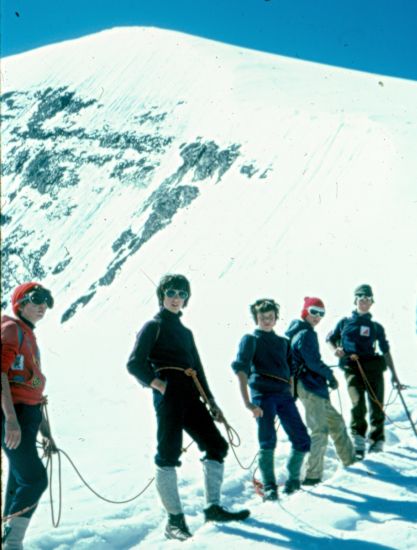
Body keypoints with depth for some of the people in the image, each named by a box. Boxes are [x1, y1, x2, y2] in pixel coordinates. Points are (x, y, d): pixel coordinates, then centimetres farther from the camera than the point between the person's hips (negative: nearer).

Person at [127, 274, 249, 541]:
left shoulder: (185, 332, 25)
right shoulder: (153, 326, 3)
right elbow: (135, 364, -7)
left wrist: (212, 403, 19)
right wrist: (159, 384, -13)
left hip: (190, 396, 8)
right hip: (168, 396, -8)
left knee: (217, 446, 4)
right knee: (169, 454, -9)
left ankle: (213, 507, 11)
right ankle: (175, 519, -3)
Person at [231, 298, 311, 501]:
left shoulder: (283, 342, 21)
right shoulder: (250, 340, 5)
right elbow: (241, 370, -9)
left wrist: (291, 394, 12)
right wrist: (248, 403, -19)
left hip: (284, 395, 5)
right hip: (262, 394, -5)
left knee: (302, 440, 0)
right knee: (268, 441, -12)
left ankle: (293, 478, 20)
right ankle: (269, 487, 1)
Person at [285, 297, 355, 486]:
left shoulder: (298, 332, 16)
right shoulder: (306, 334, -14)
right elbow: (313, 362, -19)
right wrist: (330, 375, -5)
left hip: (314, 386, 11)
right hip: (310, 387, -11)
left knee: (336, 421, 22)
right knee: (320, 430, -11)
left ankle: (348, 457, 37)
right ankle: (312, 475, -11)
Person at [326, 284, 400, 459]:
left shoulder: (376, 327, 15)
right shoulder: (345, 322, 13)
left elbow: (385, 351, 16)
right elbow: (330, 338, 24)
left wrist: (393, 373, 11)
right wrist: (335, 349, 2)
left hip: (373, 367, 2)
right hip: (352, 368, -2)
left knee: (377, 405, -1)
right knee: (358, 402, -21)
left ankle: (377, 440, 19)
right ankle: (358, 441, -15)